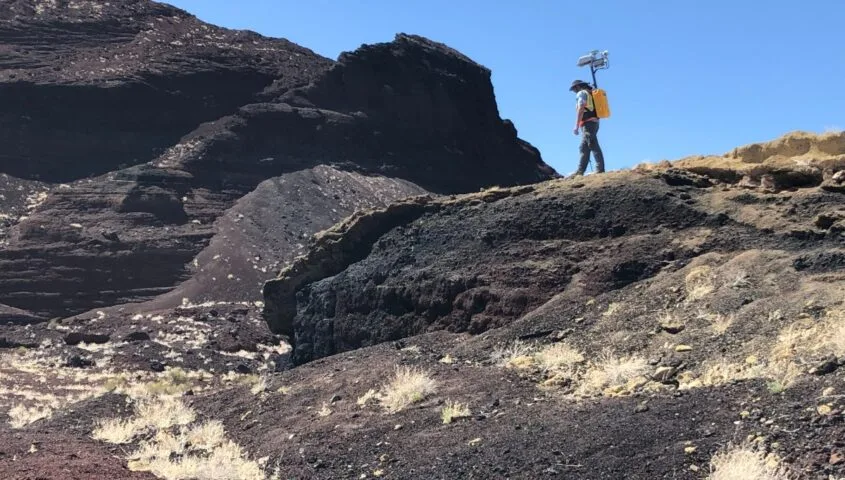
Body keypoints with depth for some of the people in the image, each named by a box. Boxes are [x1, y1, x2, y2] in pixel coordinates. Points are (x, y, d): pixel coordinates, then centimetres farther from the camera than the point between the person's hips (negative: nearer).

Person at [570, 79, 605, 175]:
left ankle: (600, 169, -19)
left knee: (594, 147, -14)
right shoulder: (591, 93, 25)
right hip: (594, 123, 10)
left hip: (587, 124, -10)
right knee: (584, 149, 9)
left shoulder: (581, 93, -2)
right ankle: (580, 171, 9)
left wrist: (576, 126, -18)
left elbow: (580, 110, -14)